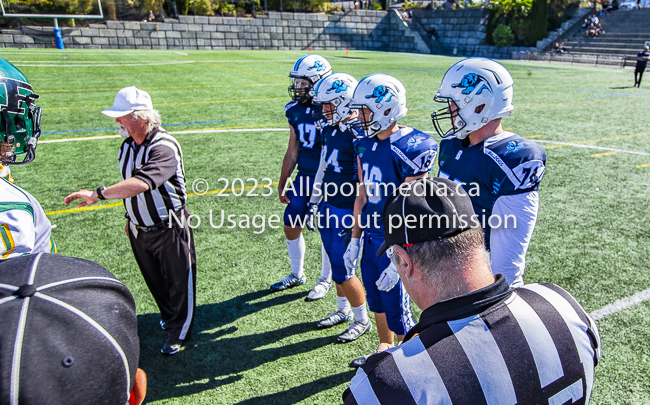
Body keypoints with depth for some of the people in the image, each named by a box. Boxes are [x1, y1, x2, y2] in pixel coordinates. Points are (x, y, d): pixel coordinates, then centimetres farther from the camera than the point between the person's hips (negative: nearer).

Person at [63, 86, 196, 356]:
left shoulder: (164, 147, -25)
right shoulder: (127, 146, 3)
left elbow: (141, 184, -39)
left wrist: (97, 194, -38)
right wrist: (130, 218, 18)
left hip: (169, 230, -7)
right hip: (139, 231, 8)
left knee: (179, 282, 8)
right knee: (155, 282, 22)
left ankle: (179, 332, 28)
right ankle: (169, 317, 46)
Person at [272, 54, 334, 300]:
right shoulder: (295, 110, 3)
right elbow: (292, 151, 11)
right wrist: (282, 183, 12)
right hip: (304, 176, 6)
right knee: (291, 226, 10)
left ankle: (325, 280, 28)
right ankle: (297, 274, 34)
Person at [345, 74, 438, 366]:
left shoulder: (409, 149, -21)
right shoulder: (364, 144, 3)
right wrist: (355, 240, 12)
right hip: (371, 239, 7)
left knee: (397, 313, 6)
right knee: (376, 303, 22)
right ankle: (384, 351, 46)